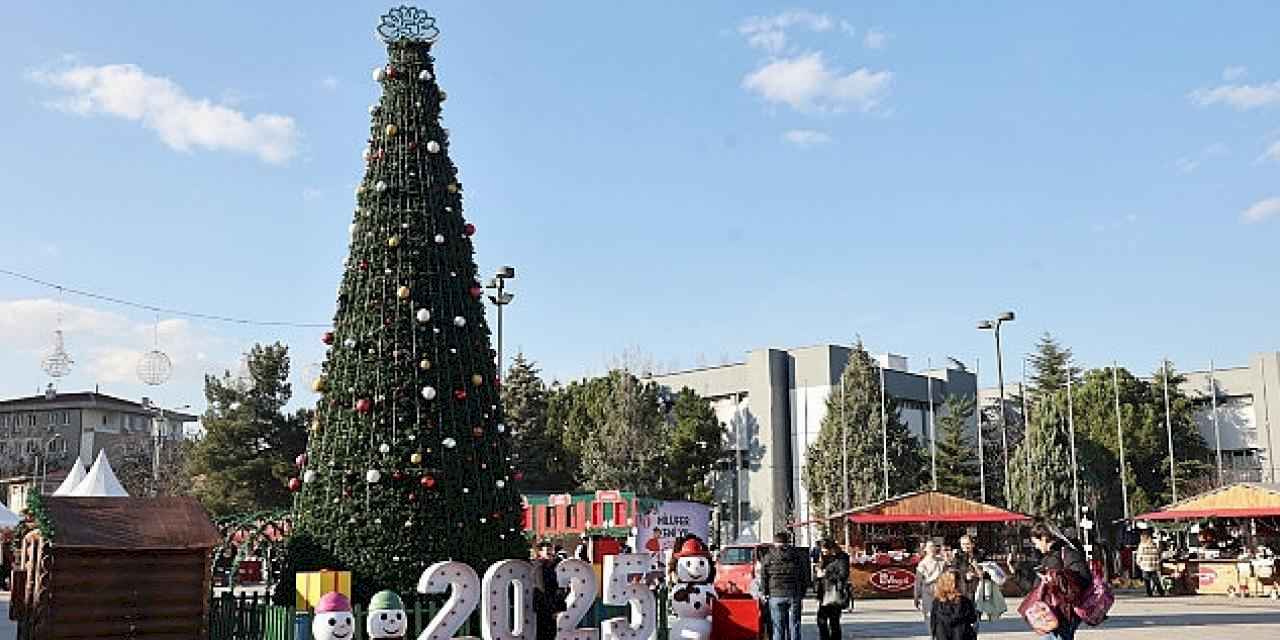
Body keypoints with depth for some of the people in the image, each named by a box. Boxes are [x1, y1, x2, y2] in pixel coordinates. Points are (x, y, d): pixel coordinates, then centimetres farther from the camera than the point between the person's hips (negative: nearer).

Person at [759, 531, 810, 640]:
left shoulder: (769, 557, 0)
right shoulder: (799, 556, 6)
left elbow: (763, 578, 0)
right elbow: (805, 577, 9)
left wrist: (765, 594, 10)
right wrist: (802, 594, 15)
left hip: (776, 595, -1)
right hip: (795, 595, 2)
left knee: (778, 626, 2)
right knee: (794, 625, 7)